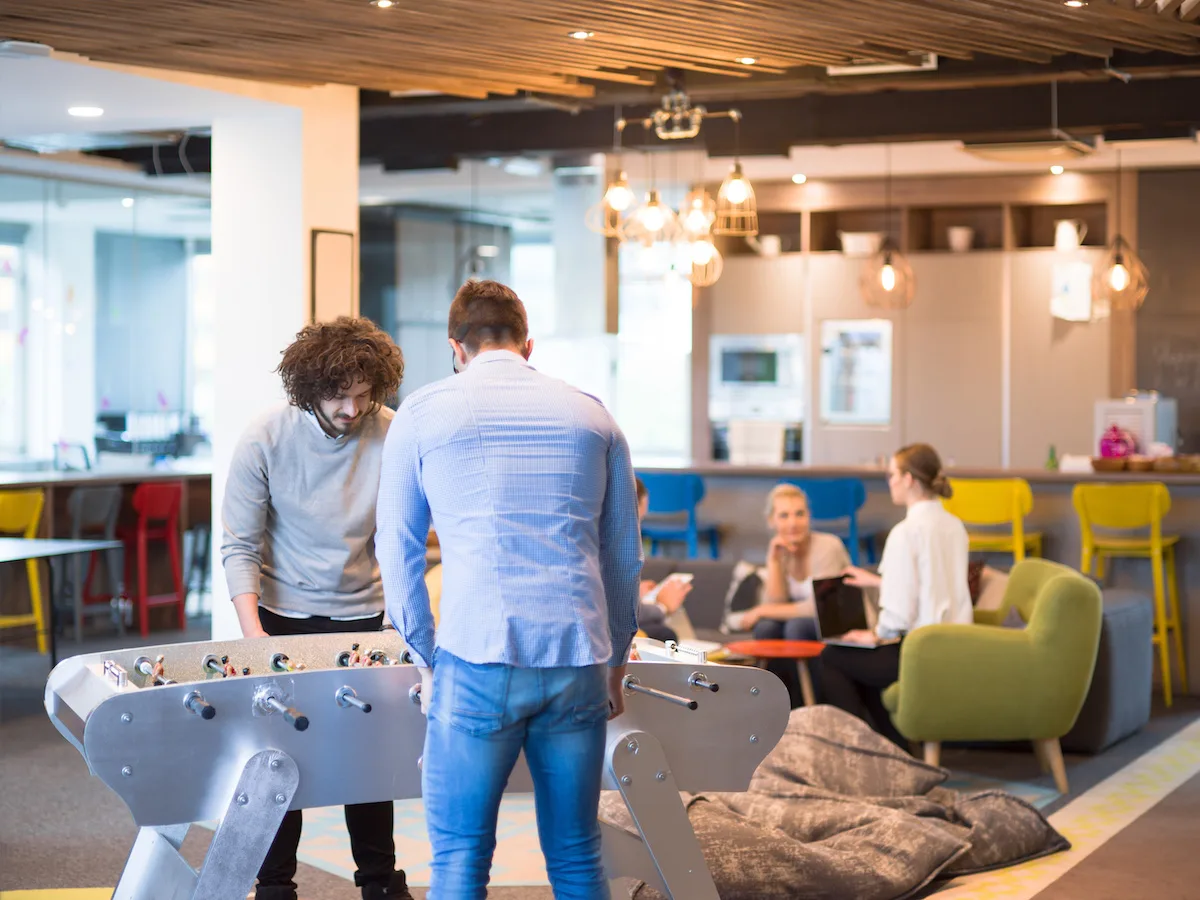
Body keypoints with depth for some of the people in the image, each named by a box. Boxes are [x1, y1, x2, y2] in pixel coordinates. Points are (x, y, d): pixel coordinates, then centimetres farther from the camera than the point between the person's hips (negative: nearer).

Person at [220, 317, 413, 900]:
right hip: (282, 614, -1)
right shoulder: (265, 440, -14)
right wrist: (252, 631, -22)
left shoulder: (390, 437, -12)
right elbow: (240, 545, -11)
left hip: (360, 612, 1)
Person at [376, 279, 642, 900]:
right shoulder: (592, 414, 15)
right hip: (578, 662, 3)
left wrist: (427, 659, 18)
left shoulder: (422, 413, 9)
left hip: (477, 662, -3)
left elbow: (397, 550, 10)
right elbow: (624, 554, 19)